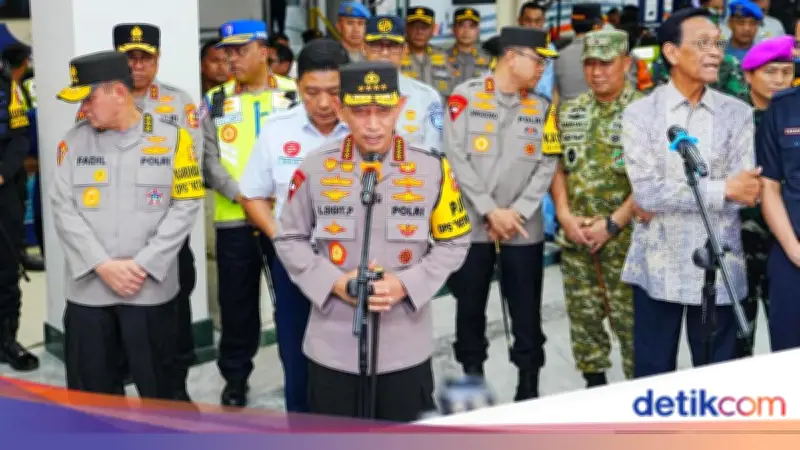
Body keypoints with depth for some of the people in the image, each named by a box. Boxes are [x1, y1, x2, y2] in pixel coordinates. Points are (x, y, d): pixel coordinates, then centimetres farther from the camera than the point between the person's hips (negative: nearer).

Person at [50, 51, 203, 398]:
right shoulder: (73, 142, 5)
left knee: (157, 390, 11)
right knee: (91, 396, 10)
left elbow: (185, 206, -5)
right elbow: (63, 209, 0)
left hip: (151, 289, -2)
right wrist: (103, 265, -12)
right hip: (88, 289, 2)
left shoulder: (172, 138, -1)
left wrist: (142, 265, -12)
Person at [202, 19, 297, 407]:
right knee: (237, 301, 10)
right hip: (234, 218, 2)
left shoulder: (295, 95, 2)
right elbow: (208, 159, 0)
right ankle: (235, 375, 25)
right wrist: (241, 195, -14)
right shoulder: (215, 102, 6)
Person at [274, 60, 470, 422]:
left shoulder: (433, 168, -6)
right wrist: (333, 282, -11)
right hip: (332, 347, 0)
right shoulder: (314, 168, -5)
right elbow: (289, 239, 4)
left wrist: (407, 284, -13)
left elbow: (454, 243, 2)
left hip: (406, 347, 0)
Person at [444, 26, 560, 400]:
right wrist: (490, 211, -13)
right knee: (470, 308, 9)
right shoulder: (466, 96, -4)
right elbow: (456, 157, -9)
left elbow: (547, 165, 1)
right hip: (472, 225, -2)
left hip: (524, 229, 2)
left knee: (527, 313, 6)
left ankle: (529, 389, 18)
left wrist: (517, 212, -10)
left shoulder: (542, 107, 7)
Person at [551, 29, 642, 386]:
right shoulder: (569, 112, 9)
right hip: (575, 234, 5)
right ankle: (593, 382, 27)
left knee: (629, 317, 0)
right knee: (583, 314, 12)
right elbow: (557, 167, 10)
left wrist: (612, 224, -14)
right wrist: (565, 216, -4)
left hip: (625, 235, -5)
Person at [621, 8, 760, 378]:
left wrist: (667, 199, -13)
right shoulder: (640, 113, -2)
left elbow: (746, 192, -8)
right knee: (652, 377, 9)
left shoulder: (737, 114, 3)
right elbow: (646, 191, -13)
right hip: (658, 266, -1)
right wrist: (722, 189, -15)